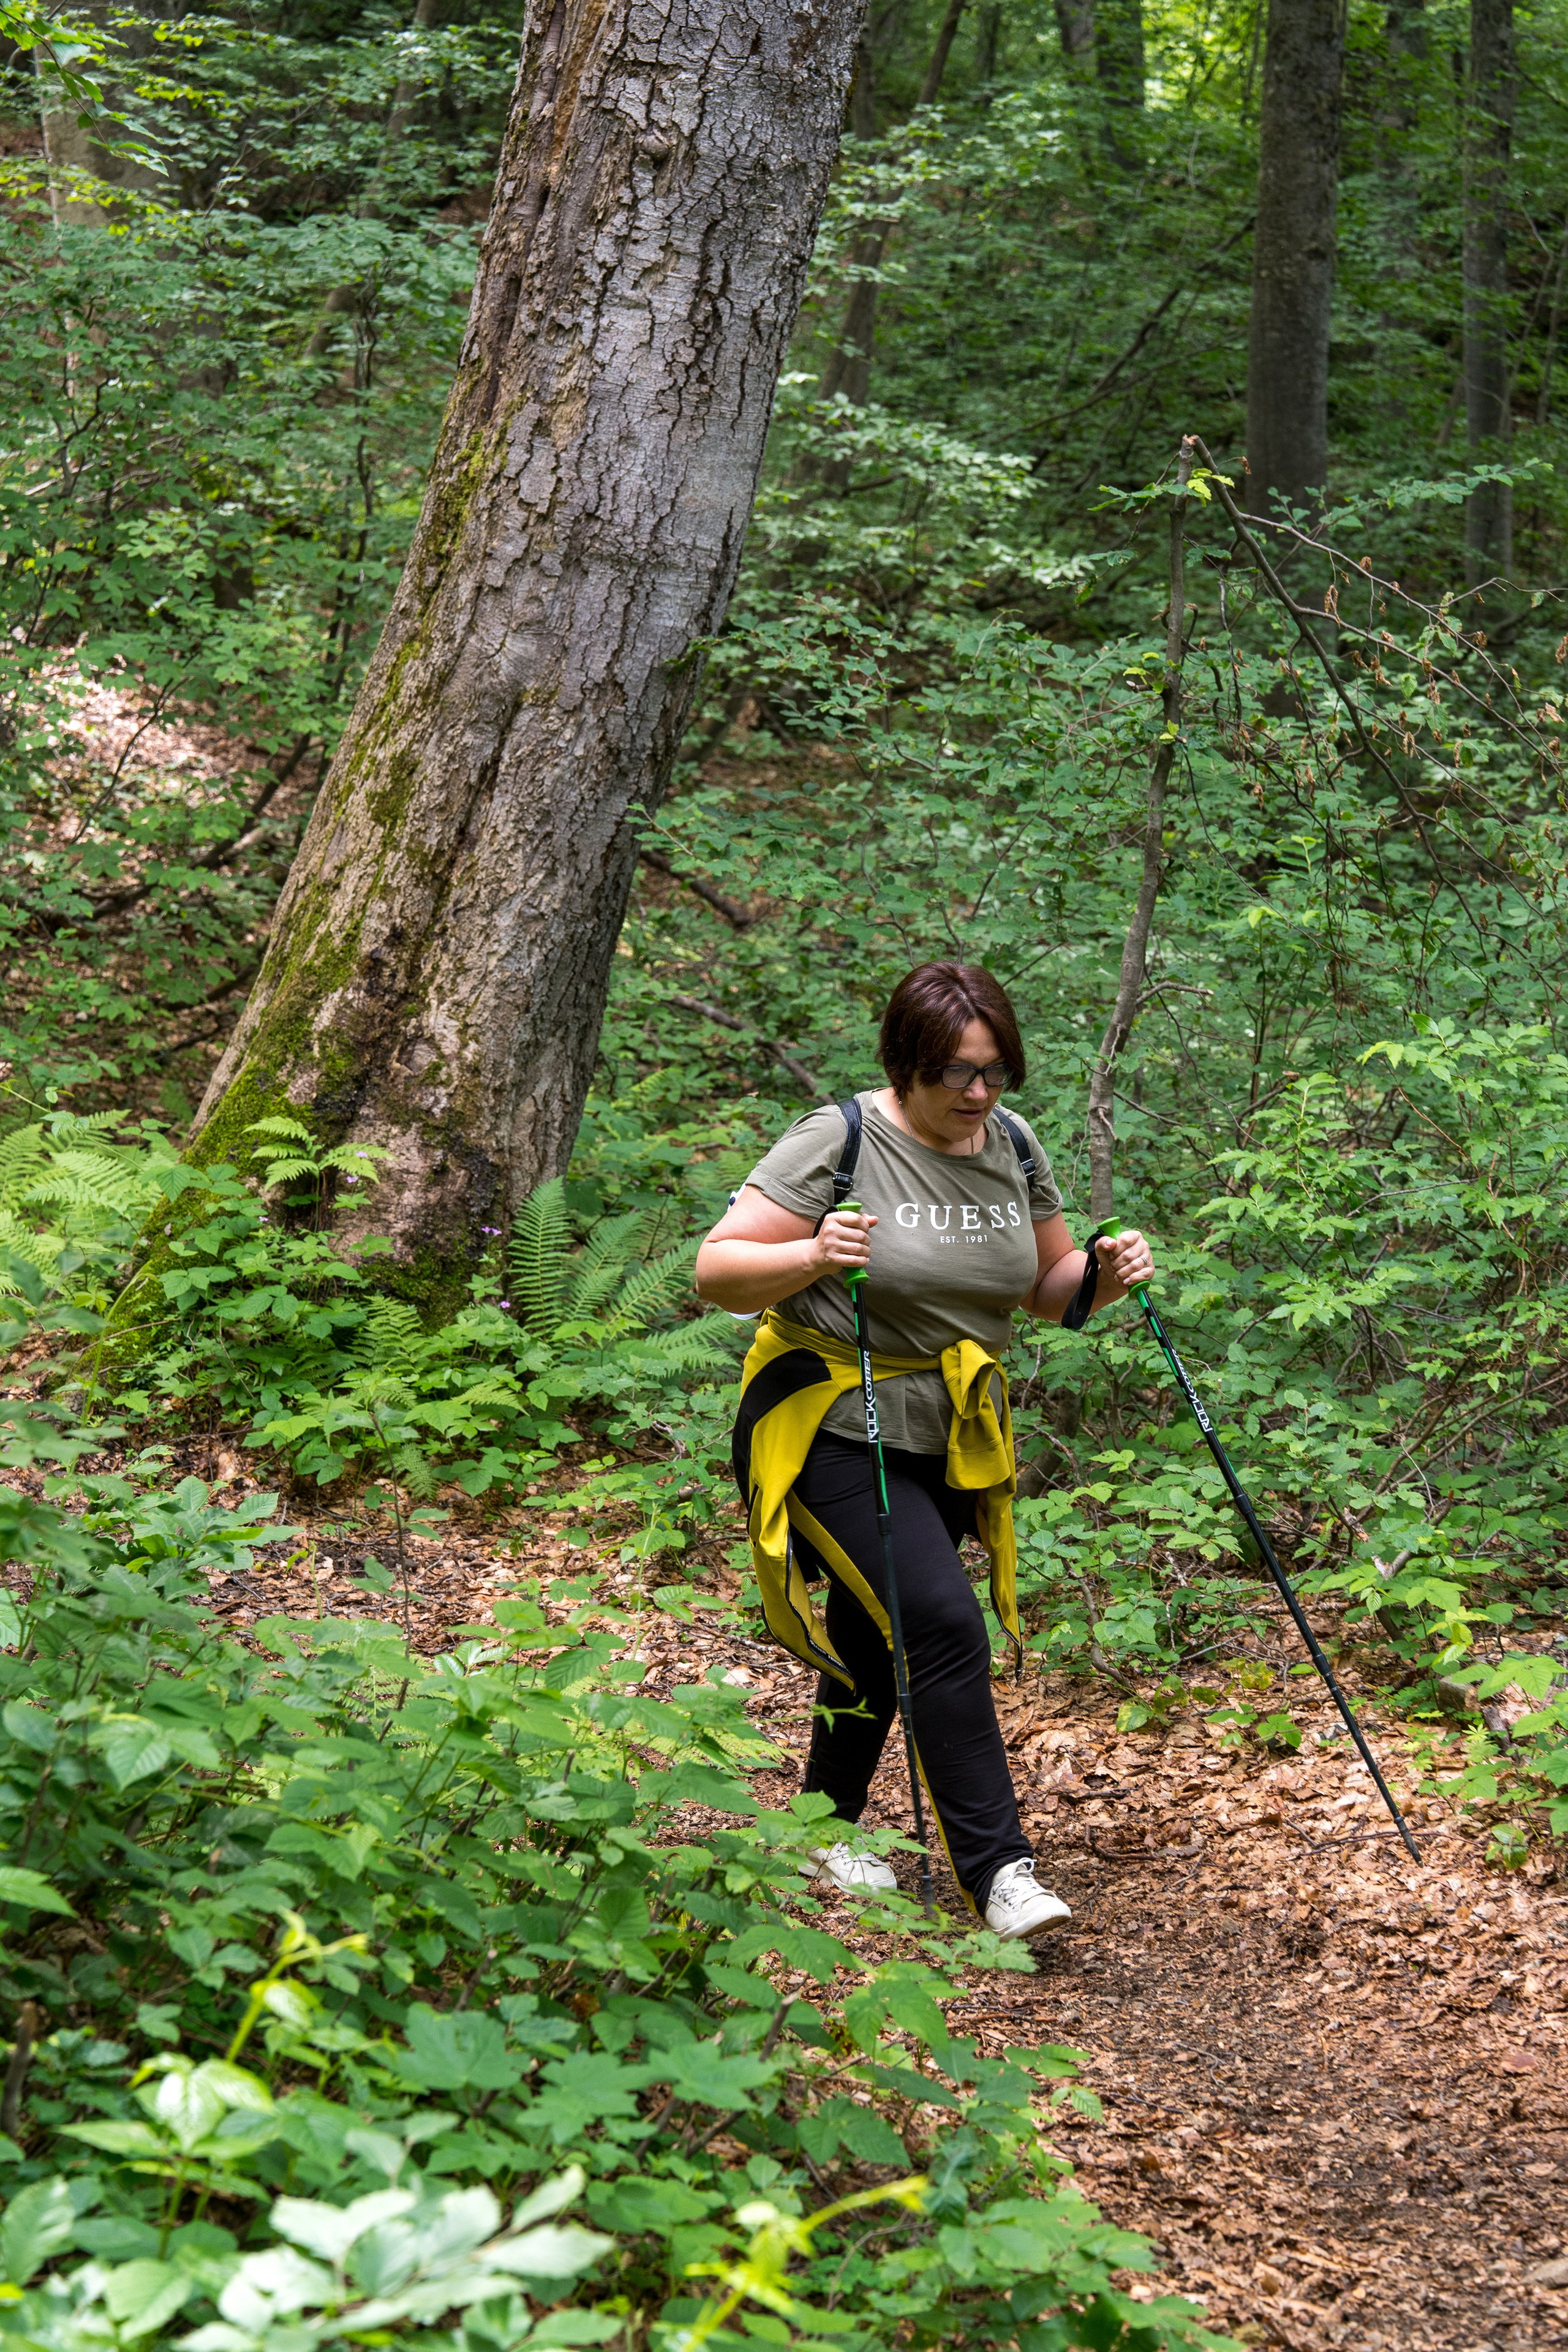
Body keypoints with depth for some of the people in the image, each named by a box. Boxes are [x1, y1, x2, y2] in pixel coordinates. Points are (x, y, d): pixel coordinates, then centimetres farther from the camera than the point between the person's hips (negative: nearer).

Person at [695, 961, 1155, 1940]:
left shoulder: (1013, 1146, 3)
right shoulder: (838, 1142, -15)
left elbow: (1048, 1289, 14)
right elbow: (717, 1271, -16)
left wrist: (1103, 1274, -7)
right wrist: (812, 1255, -34)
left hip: (951, 1435, 6)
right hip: (836, 1423, -6)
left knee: (876, 1634, 16)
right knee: (943, 1621, -20)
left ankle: (832, 1829, 37)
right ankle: (997, 1870, -17)